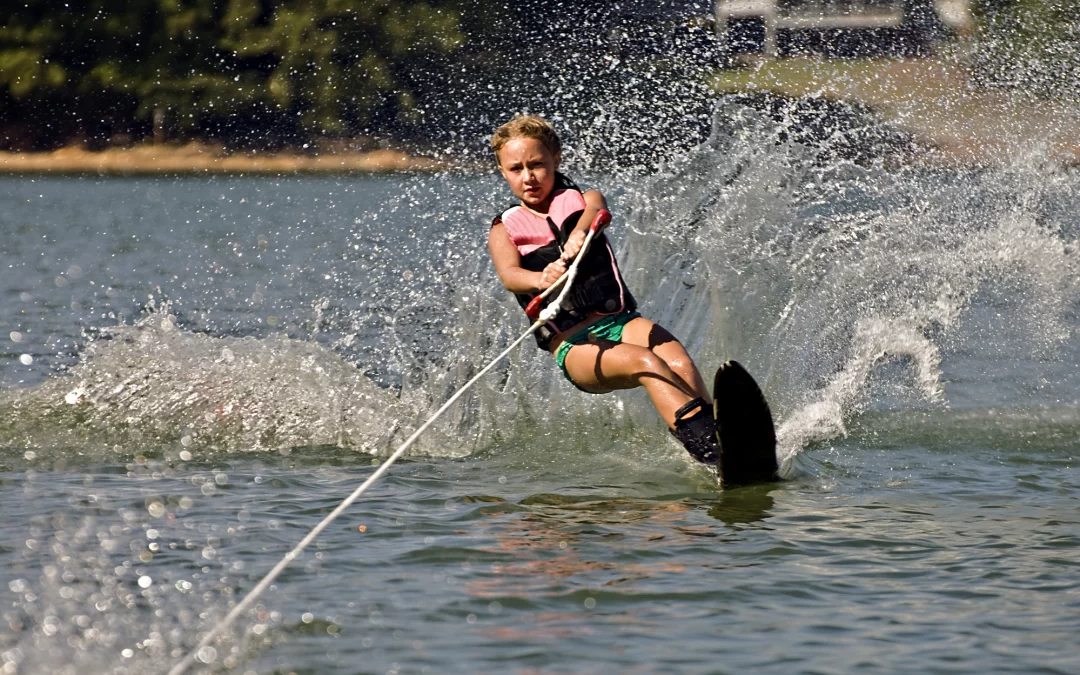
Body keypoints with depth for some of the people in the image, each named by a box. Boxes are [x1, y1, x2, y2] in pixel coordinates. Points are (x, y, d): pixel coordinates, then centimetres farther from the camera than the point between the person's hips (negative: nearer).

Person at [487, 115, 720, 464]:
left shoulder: (581, 200, 13)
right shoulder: (505, 231, 10)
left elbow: (597, 208, -14)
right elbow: (509, 274, -13)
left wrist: (580, 232, -40)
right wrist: (540, 280, -38)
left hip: (621, 320, 3)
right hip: (572, 345, -2)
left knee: (680, 363, -30)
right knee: (646, 363, -31)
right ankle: (710, 446, -49)